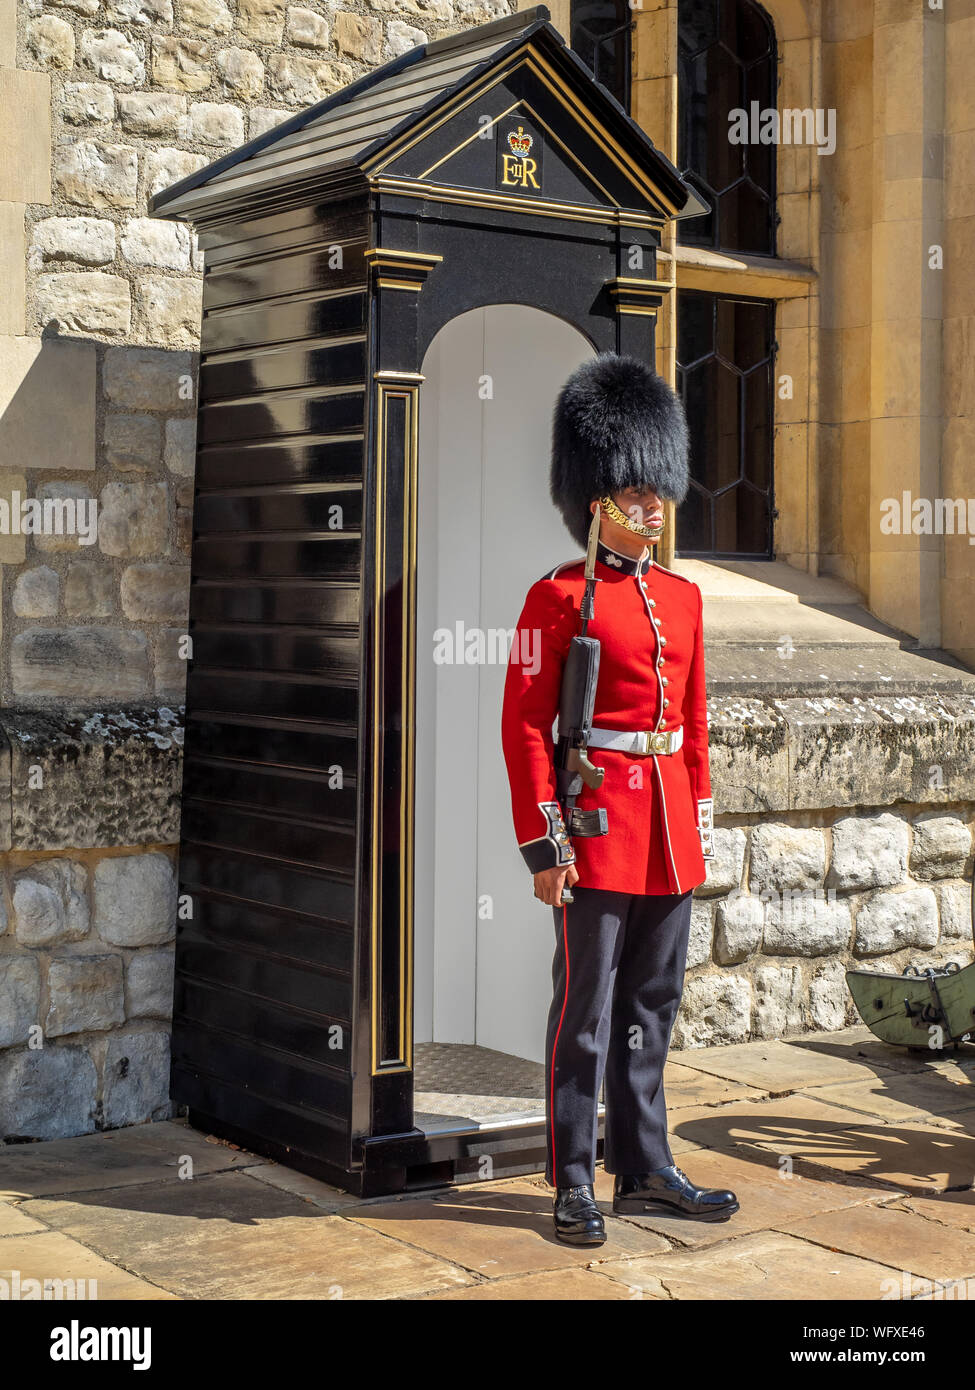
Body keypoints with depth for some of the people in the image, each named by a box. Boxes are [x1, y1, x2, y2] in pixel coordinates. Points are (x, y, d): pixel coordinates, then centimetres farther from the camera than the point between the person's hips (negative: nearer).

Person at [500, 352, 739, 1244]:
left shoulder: (683, 597, 12)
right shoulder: (560, 597, -7)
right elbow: (524, 725, -9)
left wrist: (702, 819, 14)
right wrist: (543, 843, -14)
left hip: (669, 833, 6)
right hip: (600, 820, -6)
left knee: (653, 1004, 13)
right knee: (586, 1010, 1)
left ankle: (645, 1171, 24)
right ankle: (574, 1186, 11)